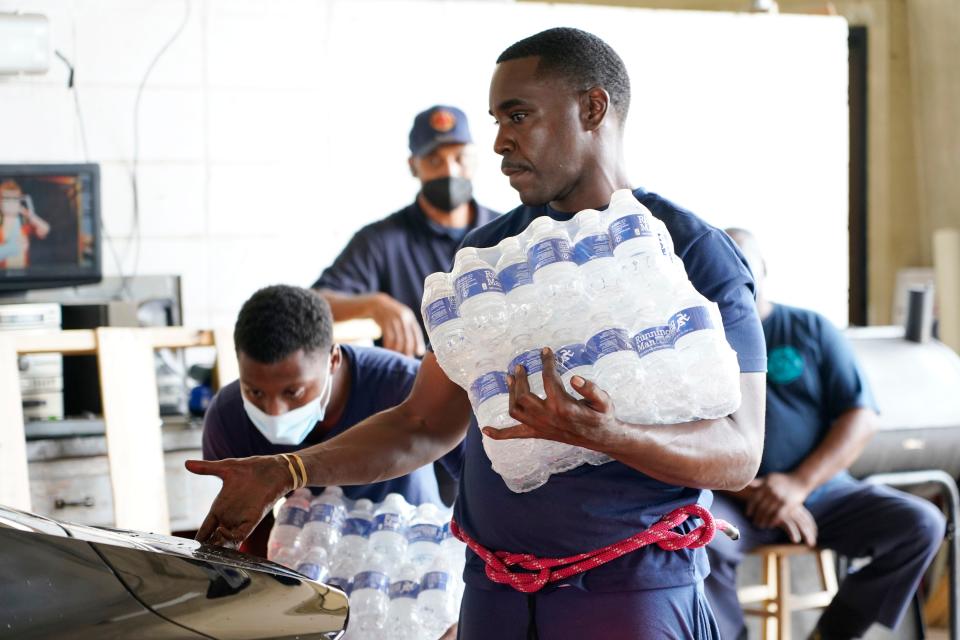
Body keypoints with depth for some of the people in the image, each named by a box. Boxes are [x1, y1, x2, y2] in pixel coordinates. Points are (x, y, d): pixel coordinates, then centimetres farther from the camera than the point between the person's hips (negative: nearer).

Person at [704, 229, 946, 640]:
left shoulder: (812, 330, 8)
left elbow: (862, 417, 1)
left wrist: (800, 483, -13)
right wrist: (750, 492, -19)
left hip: (822, 492, 3)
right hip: (735, 501, -3)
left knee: (921, 525, -20)